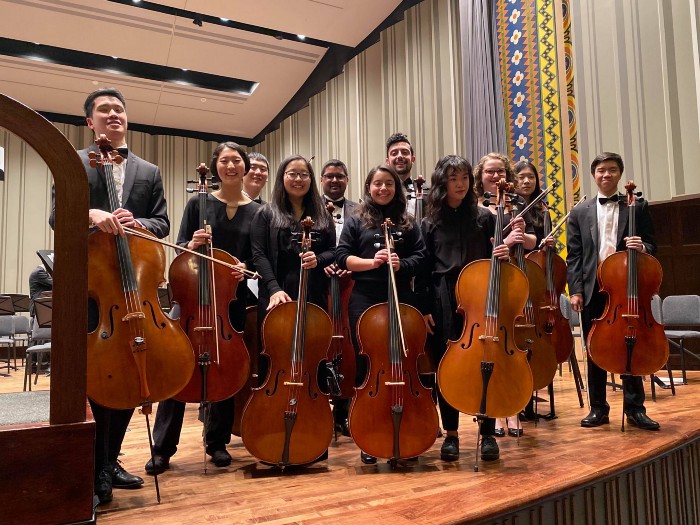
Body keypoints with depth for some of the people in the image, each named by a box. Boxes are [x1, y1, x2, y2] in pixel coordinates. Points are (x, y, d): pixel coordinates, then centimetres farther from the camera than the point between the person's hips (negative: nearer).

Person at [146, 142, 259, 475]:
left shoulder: (257, 212, 5)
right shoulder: (198, 203, 3)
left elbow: (257, 258, 6)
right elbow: (180, 249, 2)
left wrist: (244, 267, -15)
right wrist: (192, 244, -20)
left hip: (233, 298, 1)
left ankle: (217, 442, 23)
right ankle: (163, 447, 11)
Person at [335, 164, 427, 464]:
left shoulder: (407, 222, 14)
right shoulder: (356, 221, 8)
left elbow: (420, 256, 8)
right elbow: (342, 257, 0)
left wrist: (402, 264, -12)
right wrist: (371, 262, -15)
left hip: (401, 298, 2)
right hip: (365, 299, -2)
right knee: (367, 364, 1)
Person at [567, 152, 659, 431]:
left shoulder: (638, 207, 8)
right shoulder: (579, 213, 10)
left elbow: (651, 245, 7)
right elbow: (574, 256, 4)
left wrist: (642, 247, -17)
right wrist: (575, 290, -5)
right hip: (592, 290, 1)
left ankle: (635, 408, 17)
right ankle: (598, 408, 18)